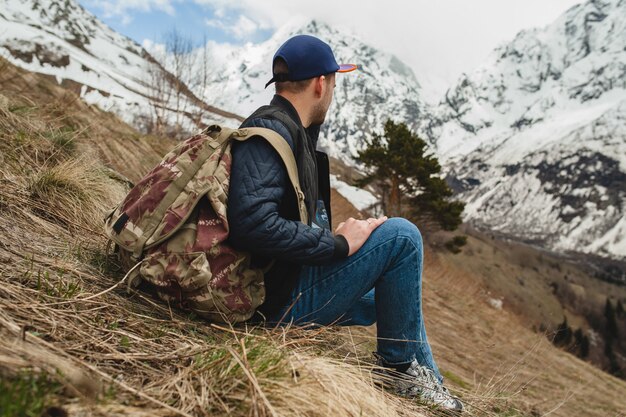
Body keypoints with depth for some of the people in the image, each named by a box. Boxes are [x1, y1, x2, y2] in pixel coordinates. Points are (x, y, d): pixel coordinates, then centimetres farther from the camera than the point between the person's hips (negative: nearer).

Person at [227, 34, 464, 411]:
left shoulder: (291, 132, 15)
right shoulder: (269, 131, -18)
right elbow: (253, 223, -32)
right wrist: (339, 244, -23)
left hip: (295, 285, 11)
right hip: (284, 298, -11)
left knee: (389, 299, 23)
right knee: (402, 235, -14)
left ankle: (431, 386, 34)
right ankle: (398, 365, 2)